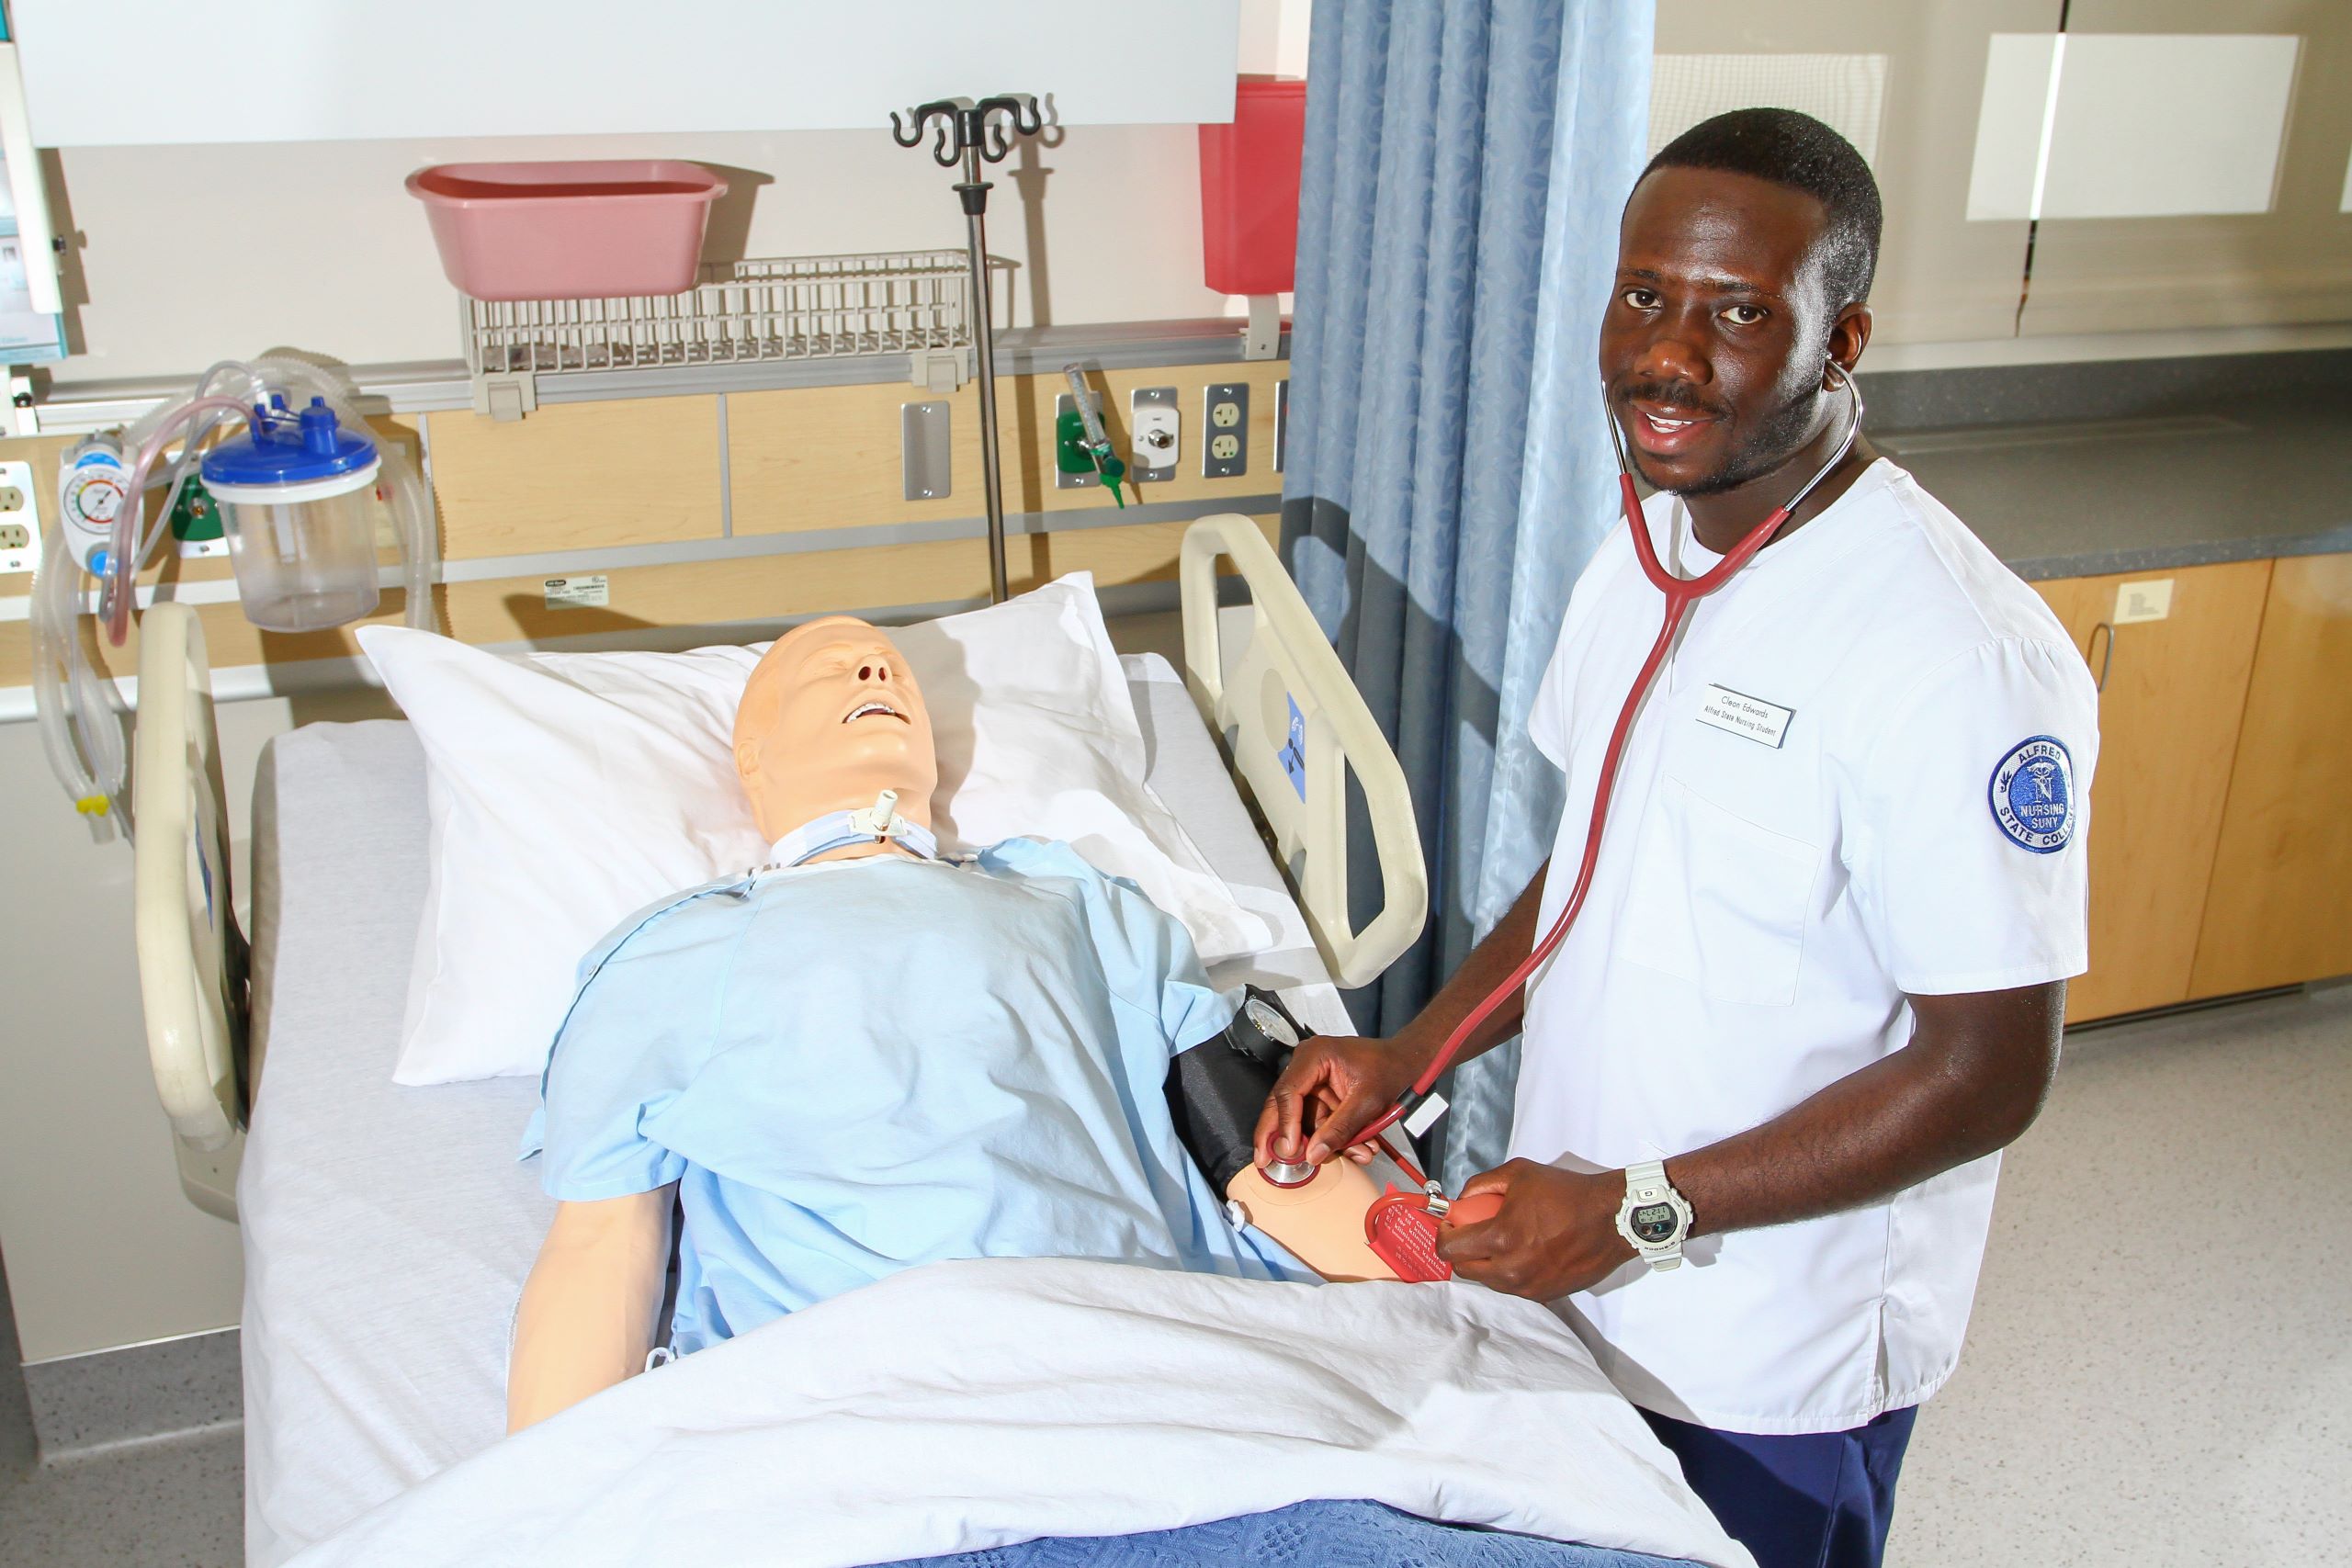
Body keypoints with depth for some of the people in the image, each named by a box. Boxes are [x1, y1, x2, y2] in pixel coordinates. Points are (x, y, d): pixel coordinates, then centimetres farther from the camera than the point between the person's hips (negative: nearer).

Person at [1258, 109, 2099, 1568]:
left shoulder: (1961, 656, -26)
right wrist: (1411, 1052, -2)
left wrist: (1638, 1211, -23)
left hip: (1778, 1358, -7)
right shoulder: (1643, 554, -1)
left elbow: (1990, 1071, -23)